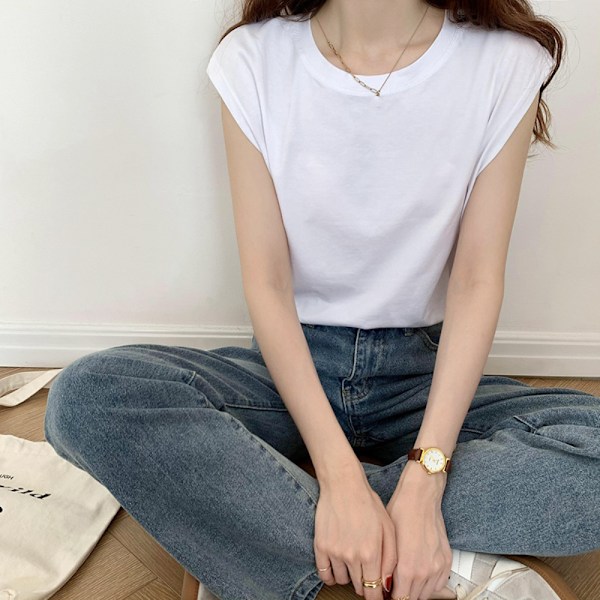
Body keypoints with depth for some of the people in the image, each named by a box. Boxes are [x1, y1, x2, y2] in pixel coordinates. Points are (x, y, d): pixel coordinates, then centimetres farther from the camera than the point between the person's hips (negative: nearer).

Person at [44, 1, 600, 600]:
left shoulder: (509, 62, -8)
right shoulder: (253, 58, -8)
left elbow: (477, 281, -11)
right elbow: (267, 284, -12)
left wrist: (426, 472, -22)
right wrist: (339, 473, -23)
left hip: (421, 370, 1)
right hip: (292, 362, 1)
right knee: (84, 397, -26)